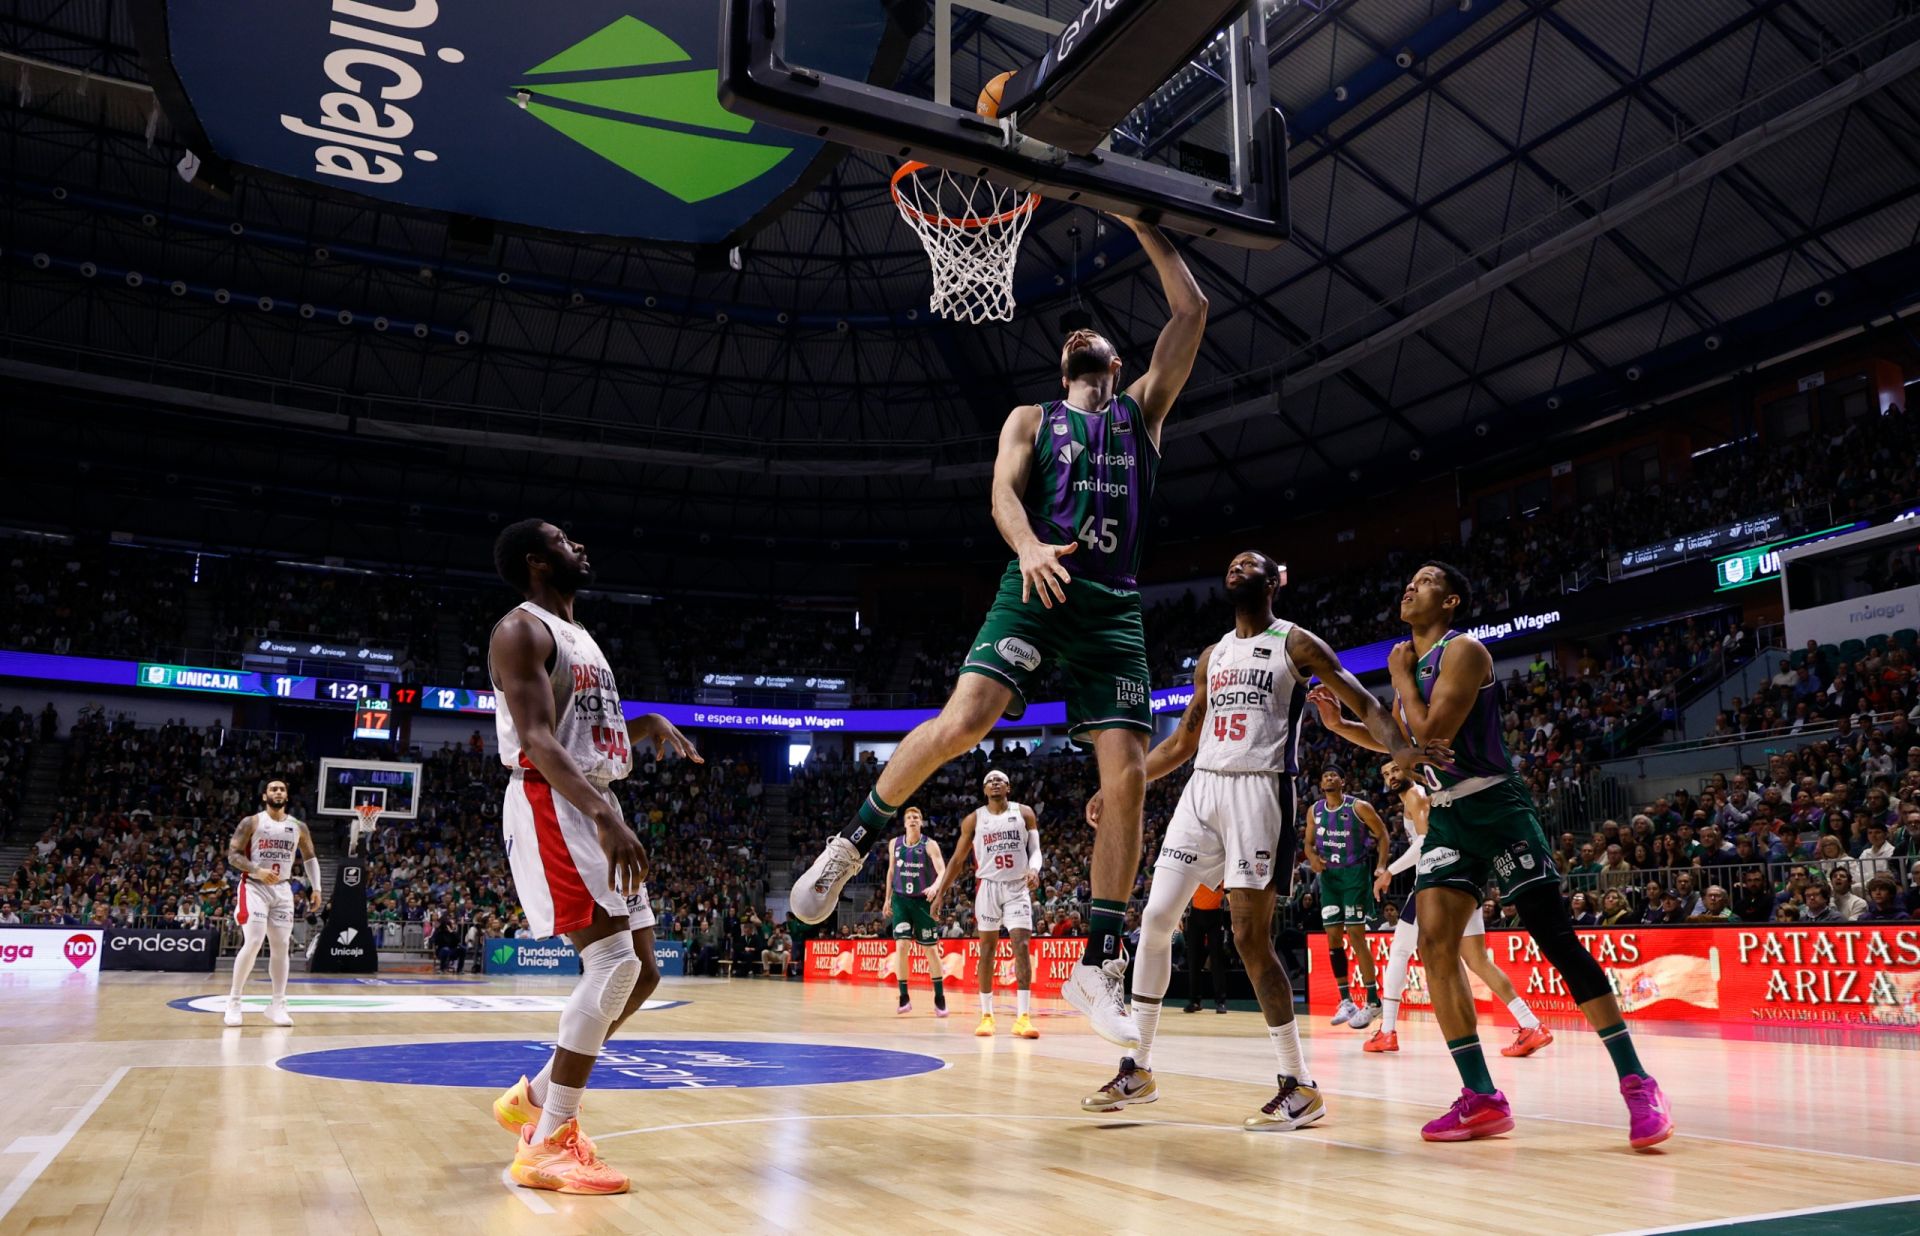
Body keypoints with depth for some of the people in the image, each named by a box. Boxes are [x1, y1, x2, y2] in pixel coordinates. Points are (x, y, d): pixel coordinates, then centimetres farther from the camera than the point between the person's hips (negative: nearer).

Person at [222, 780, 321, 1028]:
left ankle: (277, 1004, 10)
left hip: (282, 890, 4)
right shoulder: (251, 822, -4)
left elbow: (309, 857, 17)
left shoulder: (298, 827, 7)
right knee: (253, 943, -16)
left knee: (282, 946, 2)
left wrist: (315, 888, 6)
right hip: (255, 887, -4)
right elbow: (232, 855, -8)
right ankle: (233, 1001, -2)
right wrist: (257, 870, -23)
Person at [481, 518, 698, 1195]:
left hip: (597, 807, 10)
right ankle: (548, 1145, -11)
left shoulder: (580, 638, 21)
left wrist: (649, 723, 12)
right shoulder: (521, 630, -8)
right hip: (550, 807, -9)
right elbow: (537, 739, -21)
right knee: (613, 963, -18)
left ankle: (536, 1095, 22)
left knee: (639, 971, 8)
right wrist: (604, 814, -34)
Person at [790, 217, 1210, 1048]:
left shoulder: (1142, 409, 23)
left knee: (1127, 777, -9)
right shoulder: (1032, 418, 20)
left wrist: (1144, 227, 15)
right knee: (962, 722, -24)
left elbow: (1192, 311, 17)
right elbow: (1003, 488, 1)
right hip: (1038, 587, -2)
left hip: (1114, 606, 2)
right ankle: (854, 841, -2)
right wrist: (1028, 545, -20)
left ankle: (1098, 965, 0)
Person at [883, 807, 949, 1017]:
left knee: (931, 949, 3)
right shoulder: (895, 844, 3)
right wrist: (887, 899, 16)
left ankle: (939, 998, 15)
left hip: (923, 900, -2)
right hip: (901, 899, 2)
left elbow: (942, 871, -19)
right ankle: (904, 998, -3)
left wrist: (935, 886, -39)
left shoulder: (930, 845, -8)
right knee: (900, 945, -11)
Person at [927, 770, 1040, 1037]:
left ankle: (1023, 1017, -13)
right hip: (988, 887, 1)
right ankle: (986, 1015, 11)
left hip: (1018, 887, -1)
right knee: (987, 950, 4)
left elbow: (1035, 849, 0)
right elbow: (957, 859, 9)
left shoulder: (1024, 813, 4)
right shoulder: (974, 819, 5)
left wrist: (1034, 870, -23)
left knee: (1022, 947, -11)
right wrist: (940, 892, 4)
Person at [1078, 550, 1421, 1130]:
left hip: (1260, 790, -6)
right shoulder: (1212, 657, 19)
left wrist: (1399, 747, -28)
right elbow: (1182, 741, 24)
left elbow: (1362, 702, -8)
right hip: (1202, 788, 6)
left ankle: (1300, 1086, 2)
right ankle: (1138, 1069, 12)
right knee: (1155, 920, 1)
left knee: (1251, 938, -10)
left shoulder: (1294, 643, 1)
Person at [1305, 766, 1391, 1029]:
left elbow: (1382, 834, -2)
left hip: (1354, 873, -5)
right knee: (1333, 936, 3)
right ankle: (1346, 1000, 11)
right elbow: (1309, 842, 15)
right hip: (1328, 875, 5)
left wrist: (1381, 866, -14)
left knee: (1356, 936, -10)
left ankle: (1373, 1001, -2)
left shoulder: (1359, 807, -9)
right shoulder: (1315, 810, 6)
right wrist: (1312, 856, -7)